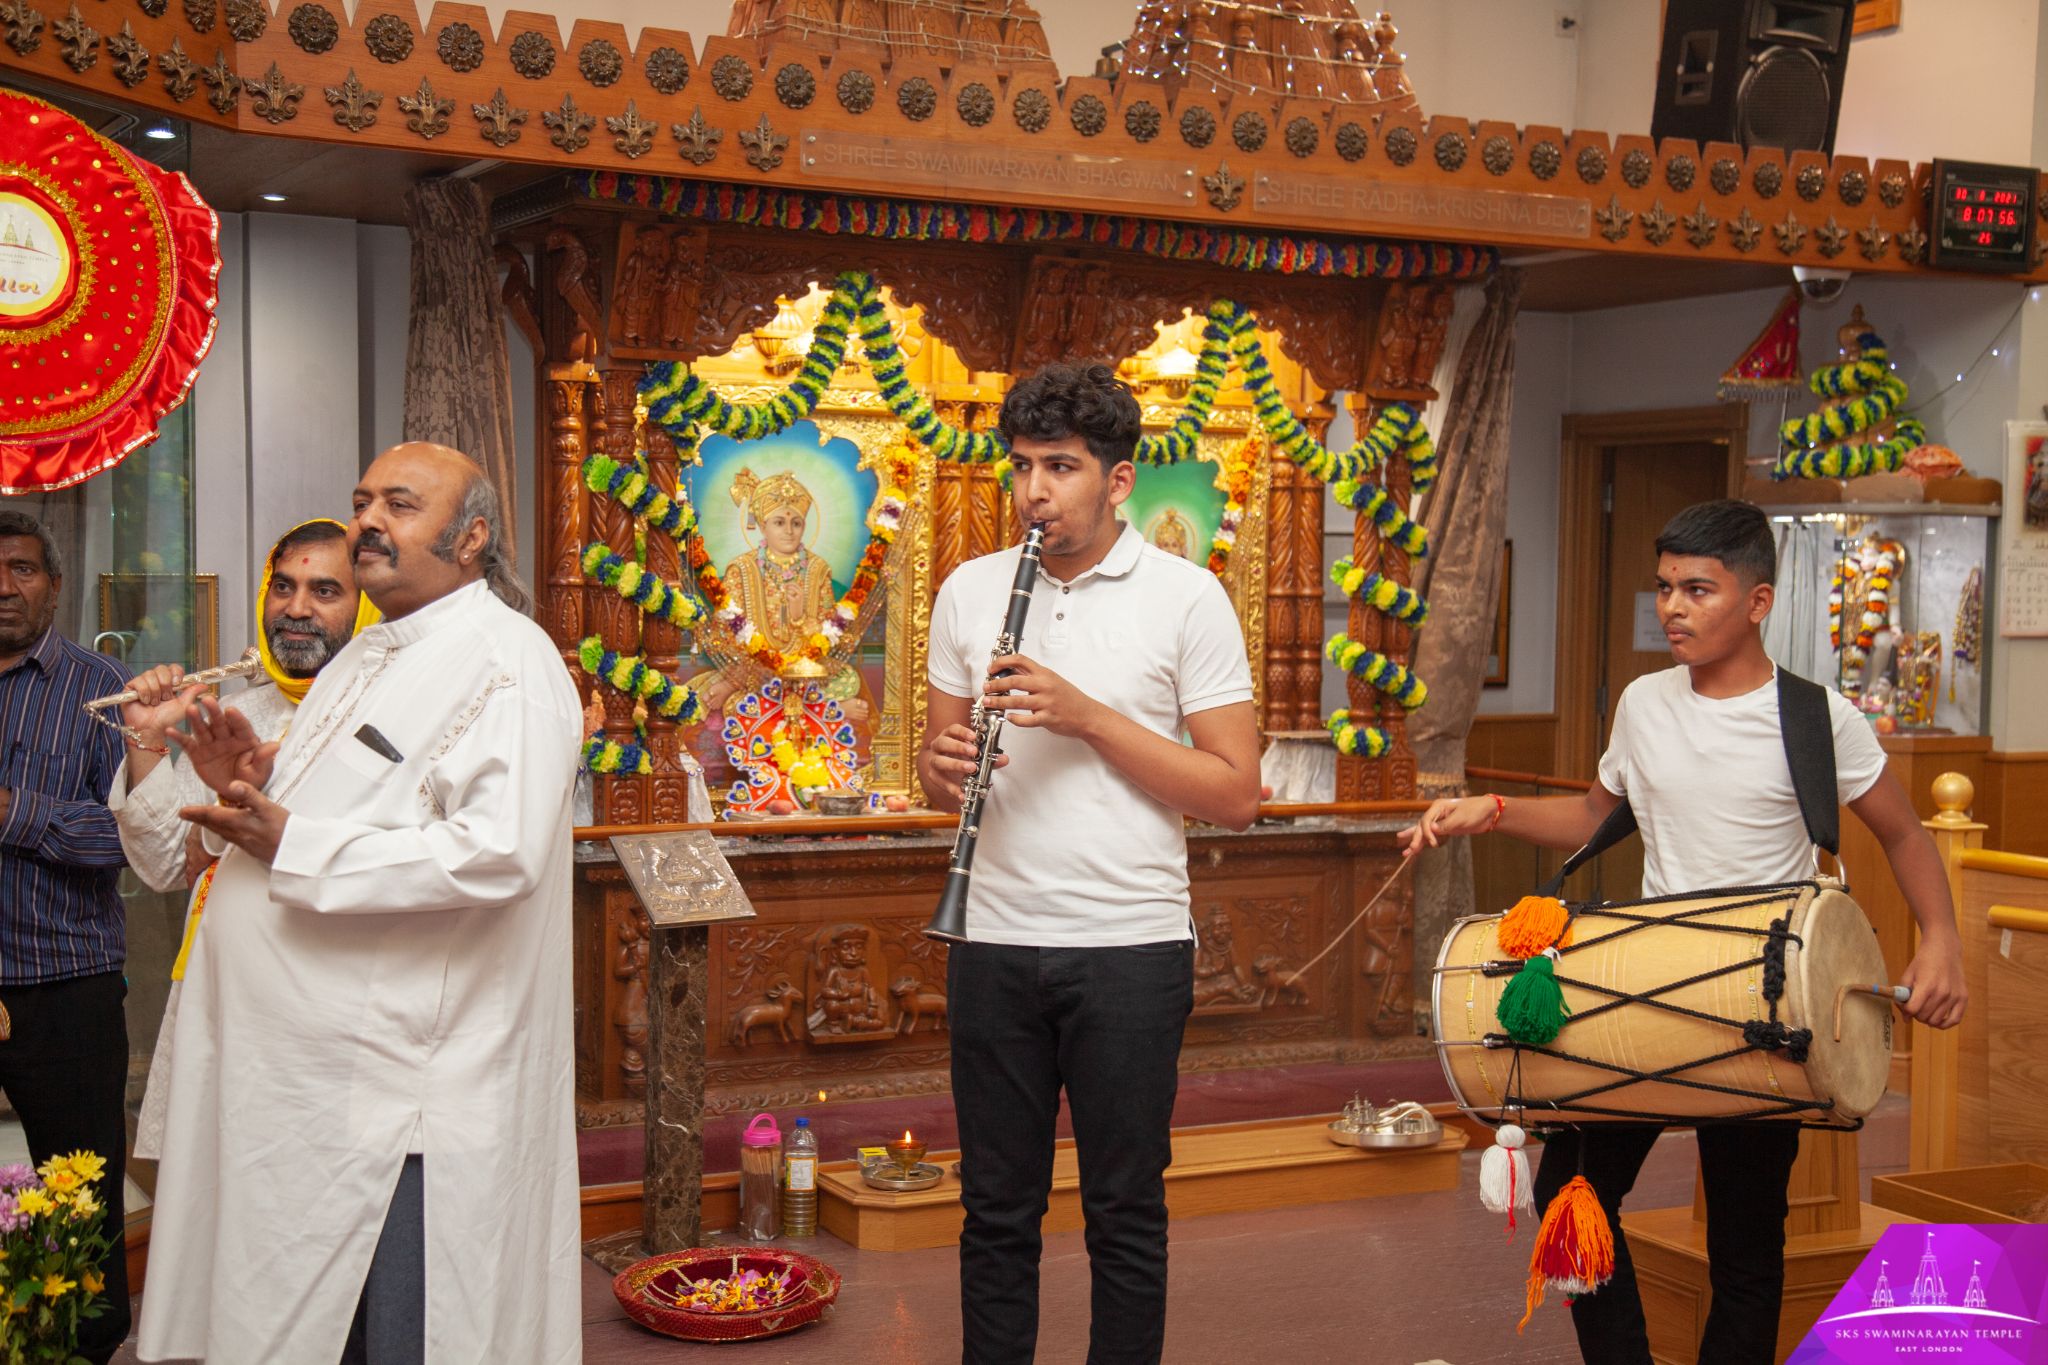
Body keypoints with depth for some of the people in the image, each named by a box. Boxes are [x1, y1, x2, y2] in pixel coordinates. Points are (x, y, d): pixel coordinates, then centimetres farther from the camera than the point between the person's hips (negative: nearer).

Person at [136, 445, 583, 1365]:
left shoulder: (505, 662, -13)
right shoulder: (368, 657, 17)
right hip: (304, 1069, 9)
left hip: (397, 1085, -9)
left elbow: (496, 850, -26)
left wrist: (291, 845, -23)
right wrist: (252, 784, 4)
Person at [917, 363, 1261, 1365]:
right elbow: (936, 771, 15)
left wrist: (1088, 718, -17)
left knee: (1125, 1212, 7)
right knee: (997, 1208, 11)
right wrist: (943, 766, -10)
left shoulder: (1186, 597, -4)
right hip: (993, 943, 3)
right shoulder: (969, 590, 8)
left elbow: (1236, 796, -8)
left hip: (1129, 948, -3)